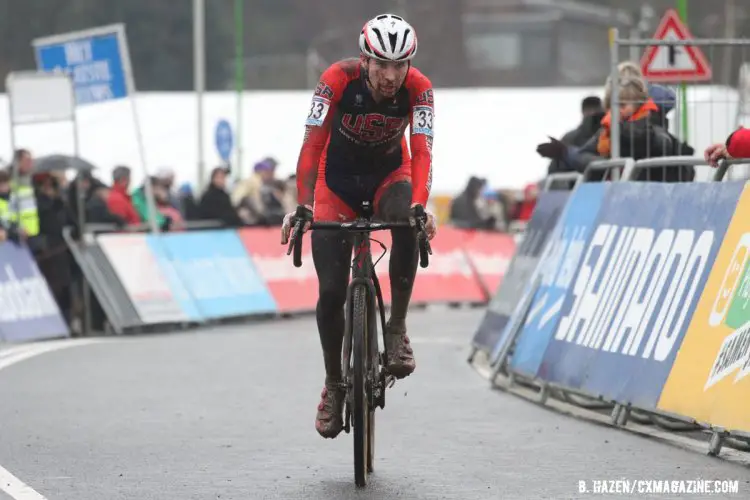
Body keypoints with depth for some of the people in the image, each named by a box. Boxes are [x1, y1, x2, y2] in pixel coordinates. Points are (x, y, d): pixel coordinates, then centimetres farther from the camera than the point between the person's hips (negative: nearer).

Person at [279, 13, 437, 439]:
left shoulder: (418, 88, -24)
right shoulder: (338, 80, -28)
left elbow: (422, 151, -32)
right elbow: (312, 144, -32)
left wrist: (420, 204, -49)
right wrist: (302, 205, -44)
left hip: (389, 175, 1)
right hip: (338, 181, -1)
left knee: (407, 225, -36)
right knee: (331, 292, -8)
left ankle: (397, 329, -21)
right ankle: (334, 383, 14)